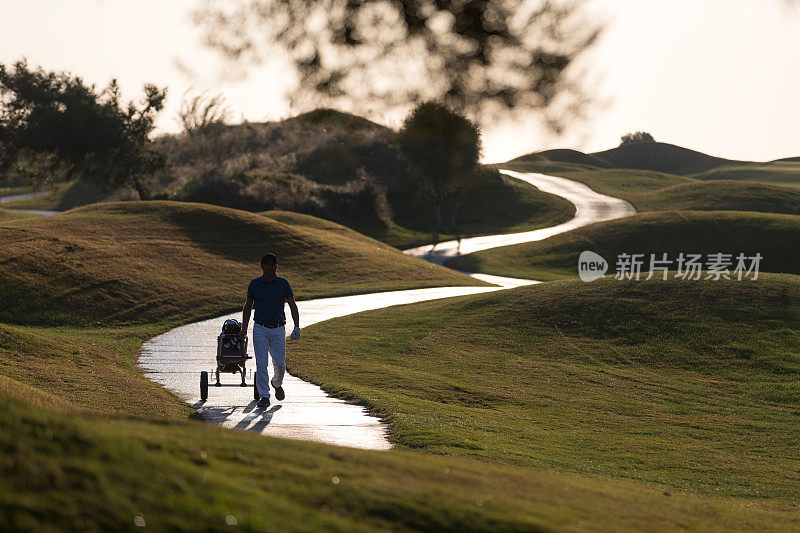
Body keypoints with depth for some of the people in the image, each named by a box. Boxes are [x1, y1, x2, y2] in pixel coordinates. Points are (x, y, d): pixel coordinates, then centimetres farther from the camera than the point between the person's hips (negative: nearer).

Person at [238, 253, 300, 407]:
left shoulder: (283, 284, 2)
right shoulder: (254, 284, 2)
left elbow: (293, 306, 3)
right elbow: (247, 307, 12)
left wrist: (297, 327, -7)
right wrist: (244, 328, 9)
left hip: (278, 330, 0)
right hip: (260, 329, 0)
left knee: (280, 364, 2)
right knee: (261, 364, -7)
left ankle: (277, 383, 34)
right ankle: (264, 396, -1)